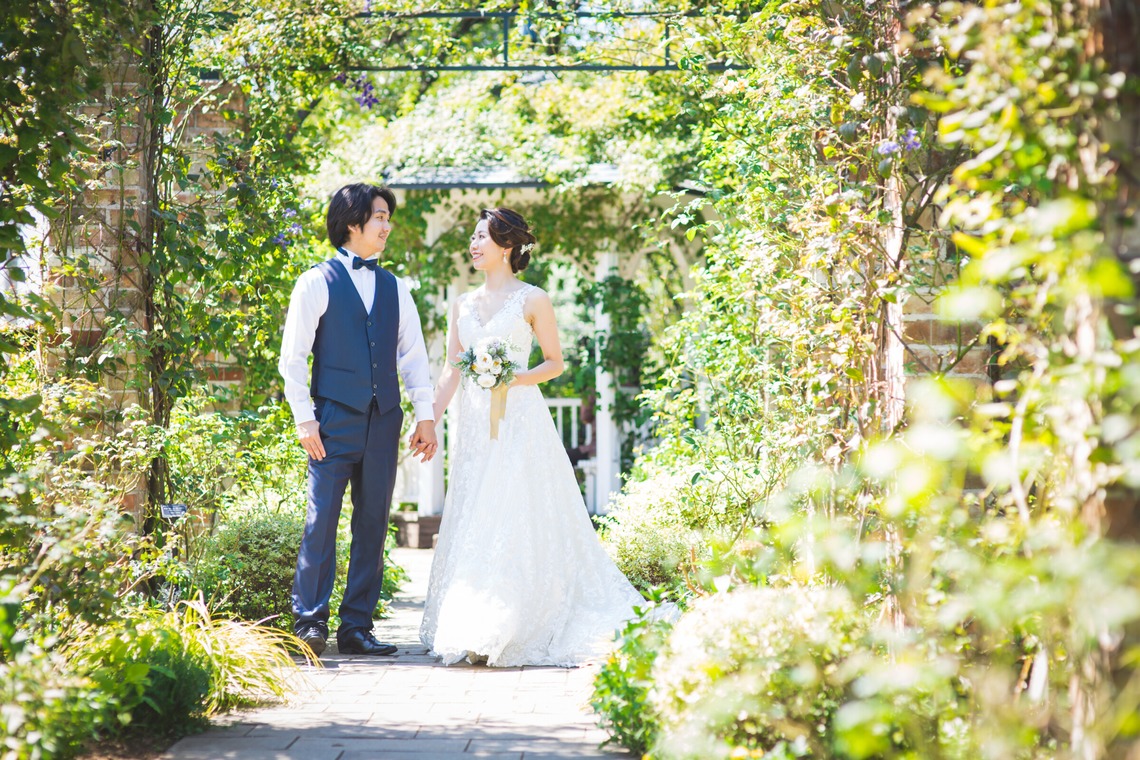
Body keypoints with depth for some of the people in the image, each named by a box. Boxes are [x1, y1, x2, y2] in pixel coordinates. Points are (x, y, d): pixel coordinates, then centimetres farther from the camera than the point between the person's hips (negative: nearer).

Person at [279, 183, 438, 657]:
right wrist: (304, 419, -8)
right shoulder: (317, 283, 0)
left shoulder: (394, 288, 14)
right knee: (322, 520, -7)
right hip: (335, 419, -4)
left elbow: (413, 354, 16)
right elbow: (293, 356, -2)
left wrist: (425, 415, 8)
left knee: (373, 525, 5)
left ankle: (357, 627, 10)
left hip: (382, 422, 5)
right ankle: (309, 621, 0)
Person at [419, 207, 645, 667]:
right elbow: (451, 371, 11)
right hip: (475, 425, 5)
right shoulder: (462, 305, 14)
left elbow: (556, 362, 2)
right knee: (472, 526, 3)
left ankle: (515, 634, -5)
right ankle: (475, 633, 9)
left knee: (519, 523, -8)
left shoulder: (532, 300, 0)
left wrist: (516, 378, -15)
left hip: (519, 421, -5)